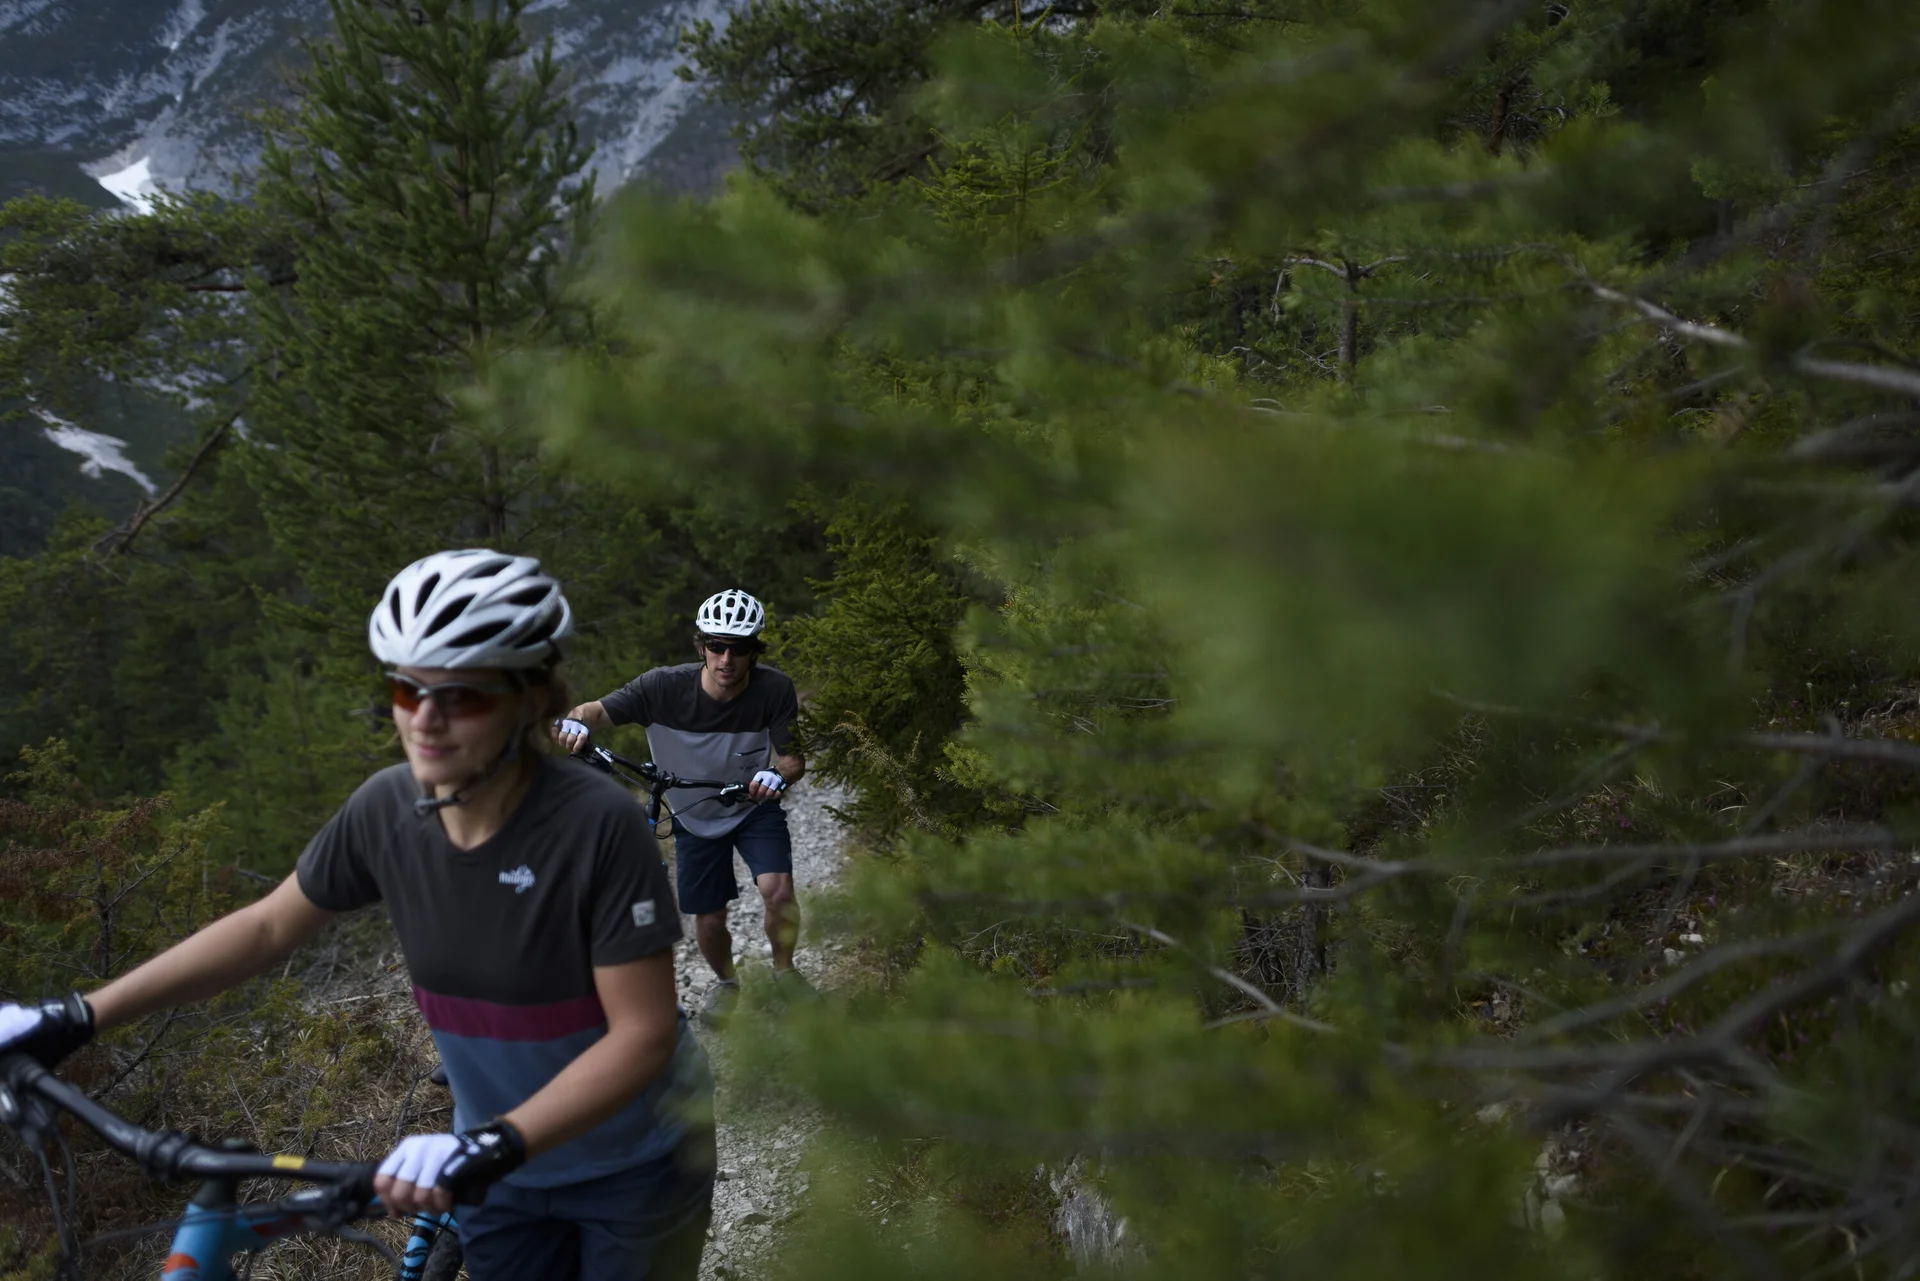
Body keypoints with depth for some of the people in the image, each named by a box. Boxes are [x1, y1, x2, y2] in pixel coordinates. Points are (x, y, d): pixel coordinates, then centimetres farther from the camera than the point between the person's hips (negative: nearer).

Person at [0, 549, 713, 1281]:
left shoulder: (599, 826, -29)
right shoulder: (386, 810, -15)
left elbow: (642, 1035, -27)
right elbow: (267, 928, -1)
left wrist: (490, 1144, -37)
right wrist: (78, 1018, -3)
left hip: (634, 1171, -4)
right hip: (503, 1177, 4)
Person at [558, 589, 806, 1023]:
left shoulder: (774, 689, -24)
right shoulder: (664, 686, -26)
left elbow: (793, 757, -20)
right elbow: (599, 710, -24)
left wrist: (779, 774, -44)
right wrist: (575, 721, -47)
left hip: (754, 806, -1)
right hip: (695, 817, 1)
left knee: (777, 890, -23)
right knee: (708, 920, 8)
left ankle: (783, 970, 9)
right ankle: (726, 983, 43)